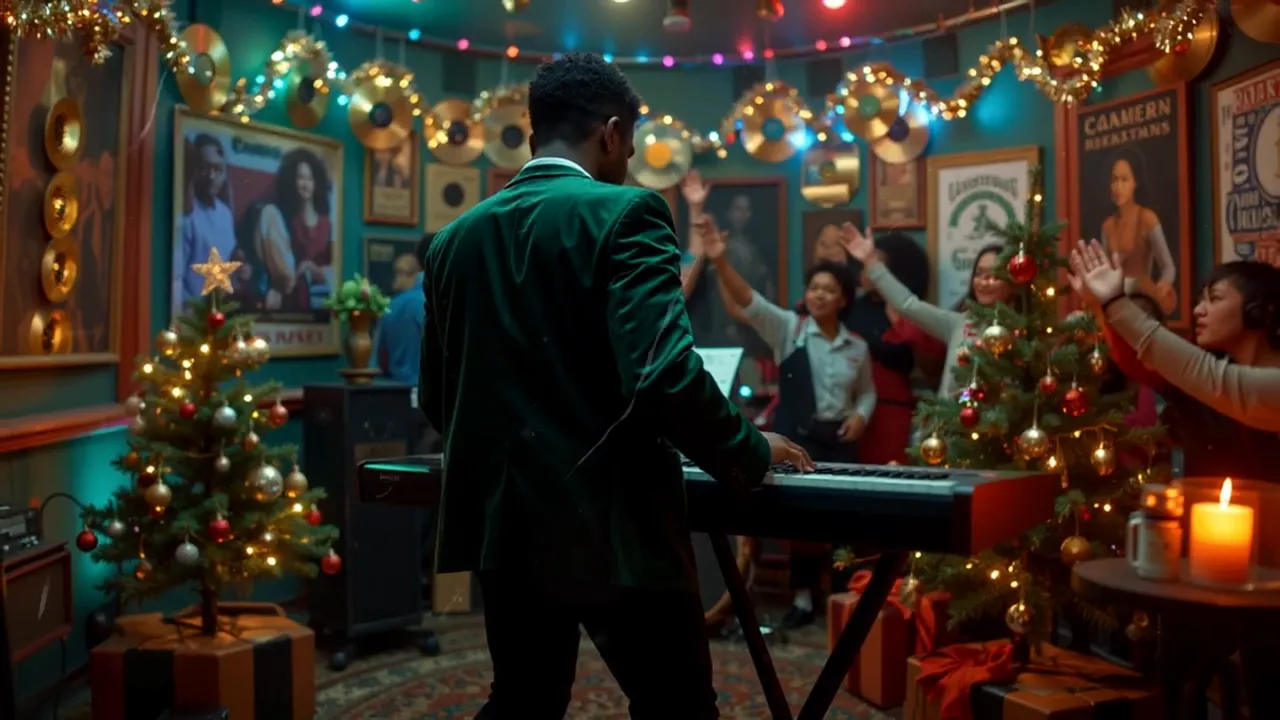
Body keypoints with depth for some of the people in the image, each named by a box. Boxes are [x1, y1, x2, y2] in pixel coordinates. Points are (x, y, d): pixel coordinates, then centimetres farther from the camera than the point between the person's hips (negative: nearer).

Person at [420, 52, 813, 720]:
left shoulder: (455, 237, 7)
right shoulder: (624, 213, -12)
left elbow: (436, 398, 12)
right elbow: (663, 375, -23)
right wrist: (751, 453, -7)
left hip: (502, 520, 7)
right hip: (610, 523, -6)